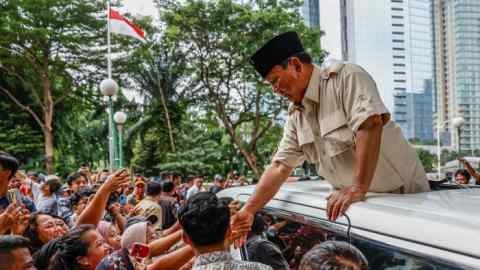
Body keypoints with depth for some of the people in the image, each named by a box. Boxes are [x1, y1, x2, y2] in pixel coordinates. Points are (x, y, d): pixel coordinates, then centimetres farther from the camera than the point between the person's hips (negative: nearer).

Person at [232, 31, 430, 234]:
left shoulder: (346, 76, -13)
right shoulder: (296, 114, 9)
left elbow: (370, 124, -28)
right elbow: (280, 167, 7)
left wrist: (358, 188, -33)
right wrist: (249, 211, -1)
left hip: (404, 194, -6)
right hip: (359, 202, 6)